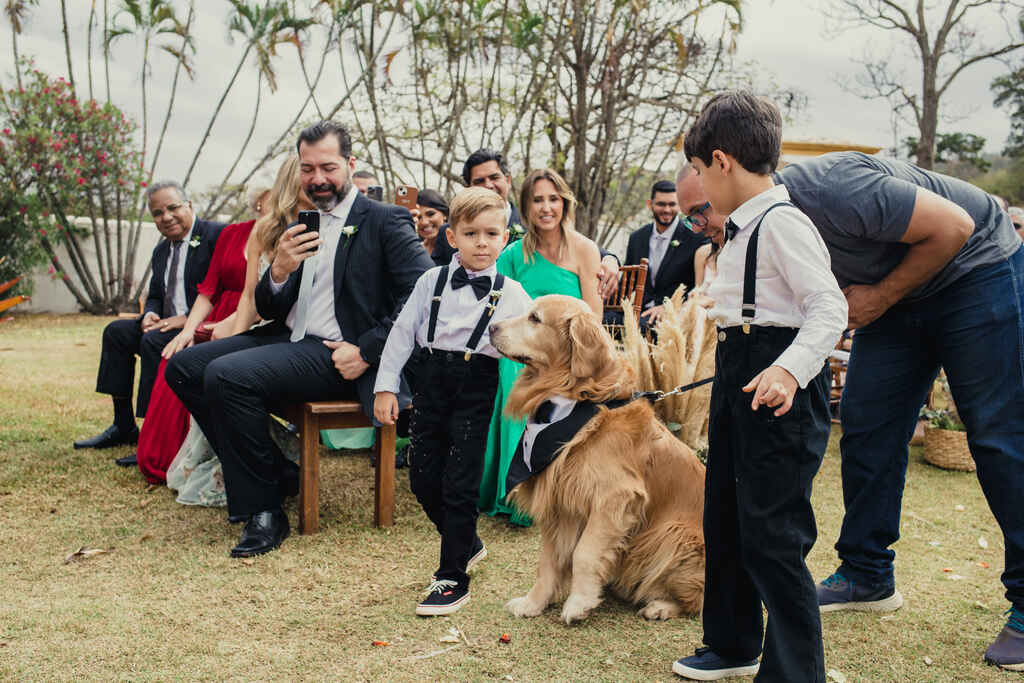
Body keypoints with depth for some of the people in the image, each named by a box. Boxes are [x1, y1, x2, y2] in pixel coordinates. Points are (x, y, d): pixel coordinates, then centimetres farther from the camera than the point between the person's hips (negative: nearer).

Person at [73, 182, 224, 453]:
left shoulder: (217, 235, -9)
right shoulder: (161, 251, 19)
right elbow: (154, 296, 24)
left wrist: (188, 318, -22)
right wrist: (149, 314, -1)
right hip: (169, 324, 9)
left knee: (154, 340, -29)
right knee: (116, 331, 0)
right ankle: (123, 427, 4)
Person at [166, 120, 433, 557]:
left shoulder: (386, 221, -4)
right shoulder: (298, 228, 17)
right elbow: (269, 311, 14)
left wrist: (366, 351, -19)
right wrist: (278, 271, -9)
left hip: (335, 353, -8)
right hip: (289, 339, 8)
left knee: (226, 375, -26)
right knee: (183, 367, 1)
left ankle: (264, 510, -12)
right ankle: (275, 471, 7)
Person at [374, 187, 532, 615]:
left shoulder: (511, 294, 1)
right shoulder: (432, 281, 5)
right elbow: (402, 333, 7)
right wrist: (386, 386, 3)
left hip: (475, 389, -3)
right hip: (431, 383, 3)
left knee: (459, 484, -4)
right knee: (423, 477, 9)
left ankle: (453, 579, 8)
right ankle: (468, 544, 34)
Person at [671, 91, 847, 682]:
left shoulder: (782, 222, -15)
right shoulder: (742, 228, 15)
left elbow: (830, 307, -22)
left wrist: (790, 368, -35)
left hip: (779, 391, -11)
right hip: (736, 381, 11)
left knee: (771, 536, -7)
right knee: (724, 519, 18)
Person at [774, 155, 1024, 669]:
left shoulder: (830, 190, -33)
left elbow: (954, 225, -26)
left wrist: (881, 297, -19)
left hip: (975, 267, -8)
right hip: (894, 294, 8)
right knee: (867, 427, 4)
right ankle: (867, 577, 16)